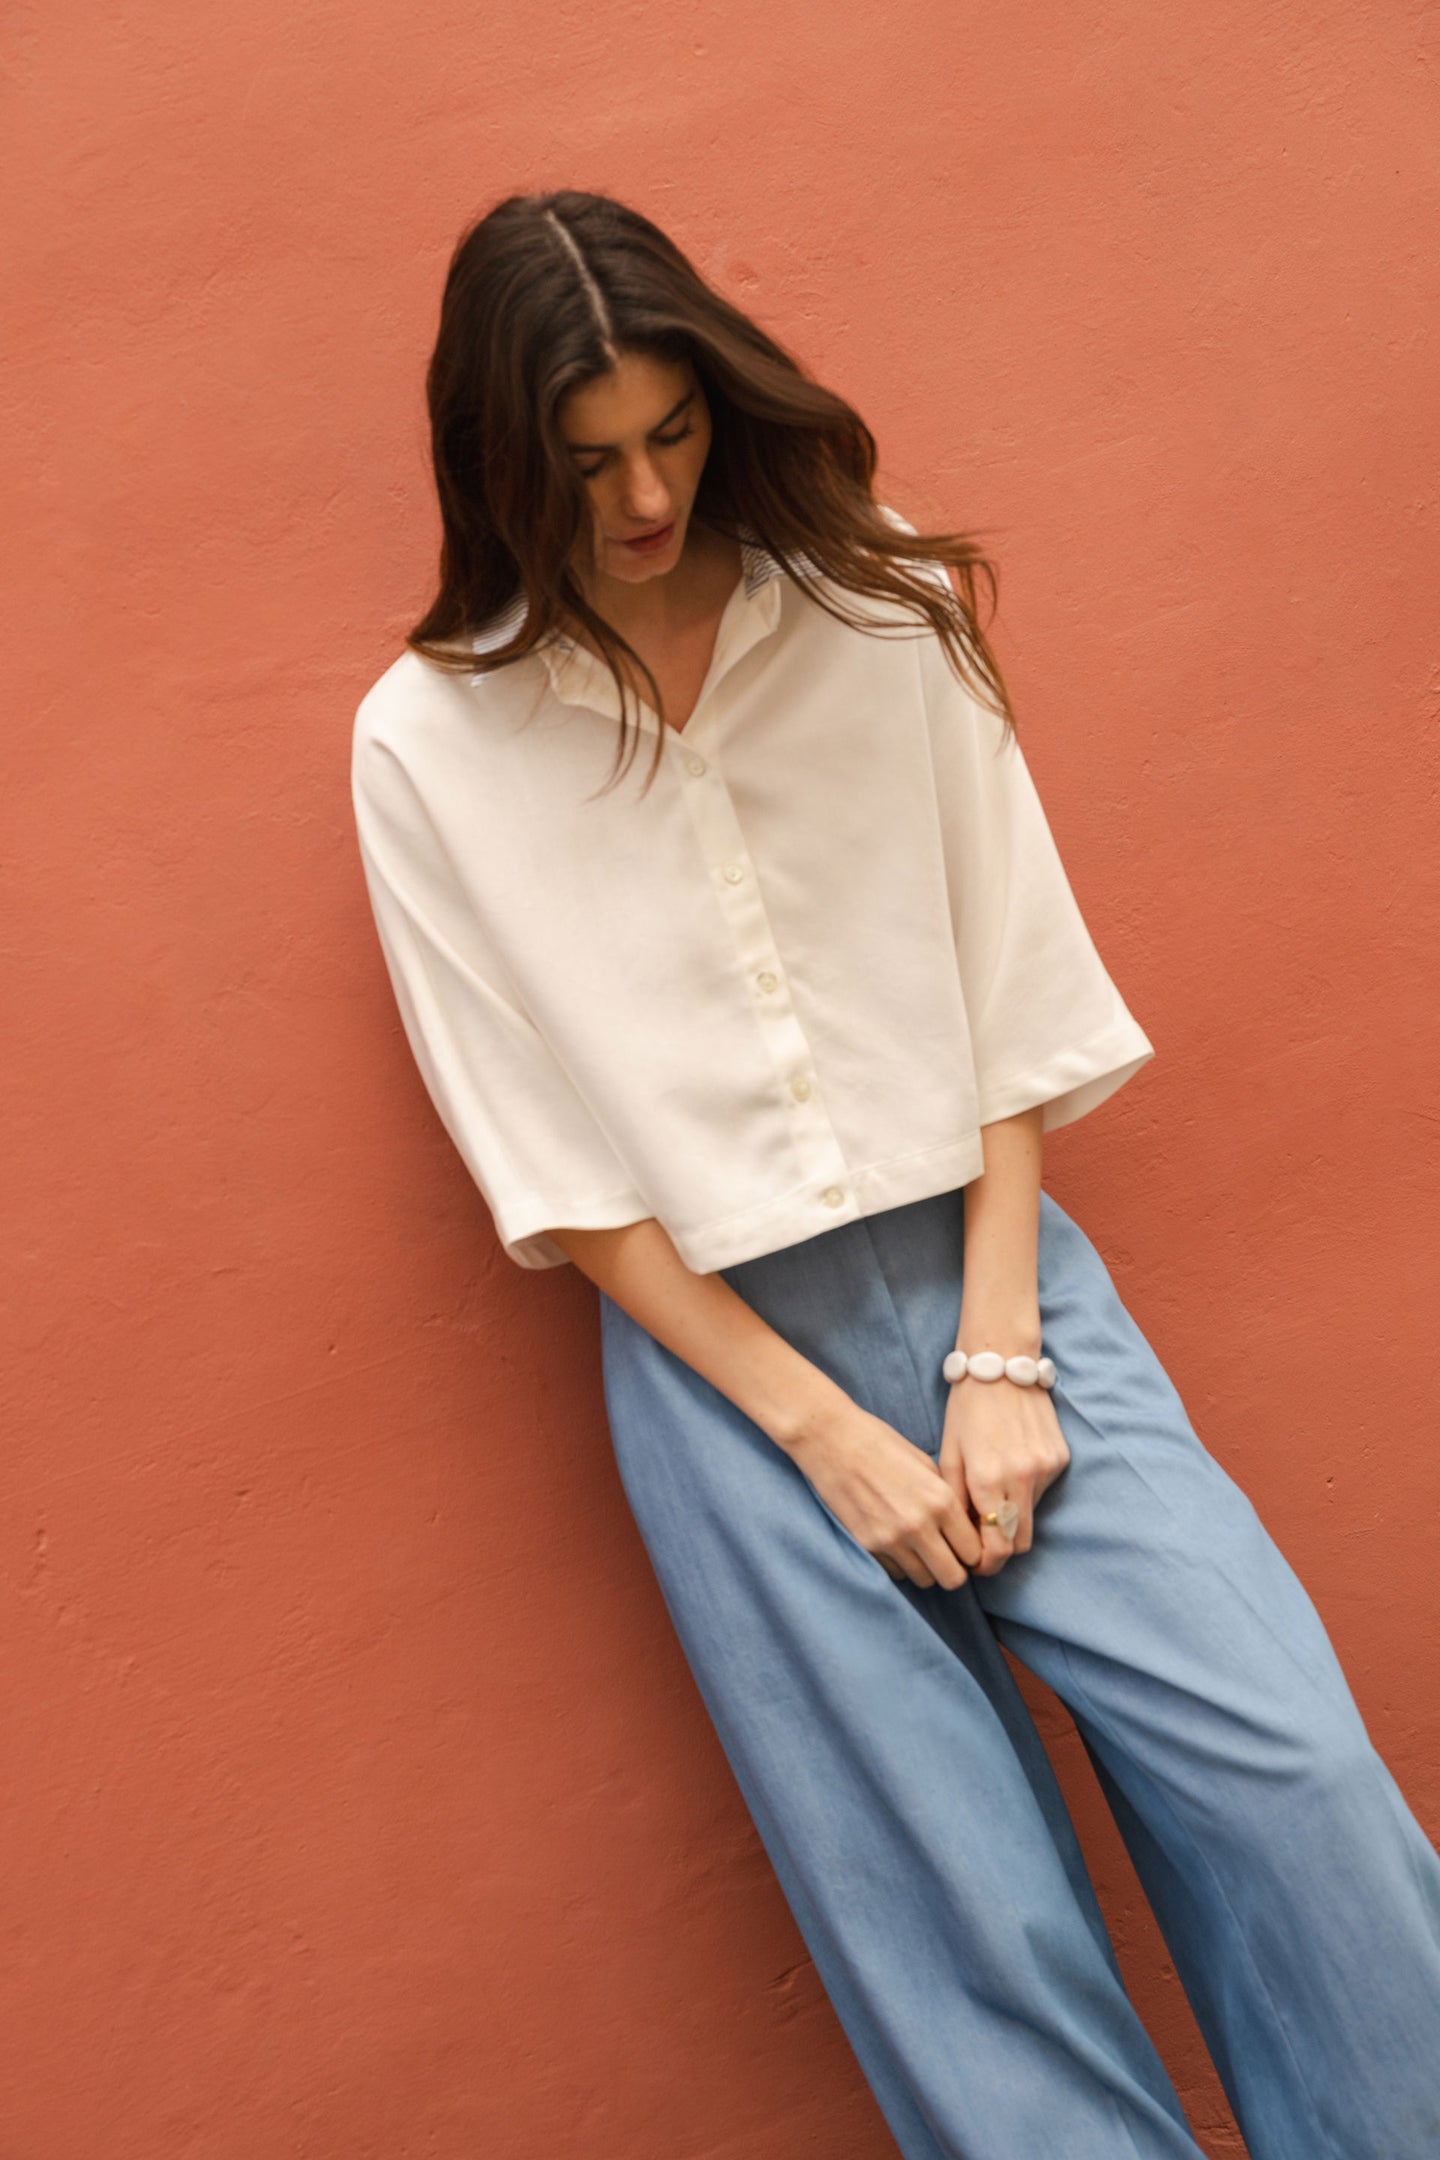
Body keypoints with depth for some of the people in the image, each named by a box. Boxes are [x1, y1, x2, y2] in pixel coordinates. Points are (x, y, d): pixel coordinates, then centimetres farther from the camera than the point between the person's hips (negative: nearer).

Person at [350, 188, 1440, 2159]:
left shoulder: (878, 614, 4)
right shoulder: (429, 742, -1)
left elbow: (1007, 1003, 2)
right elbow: (551, 1157, -3)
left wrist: (998, 1358, -7)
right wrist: (820, 1429, -8)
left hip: (984, 1255, 2)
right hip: (716, 1340, -1)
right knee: (964, 1929, -6)